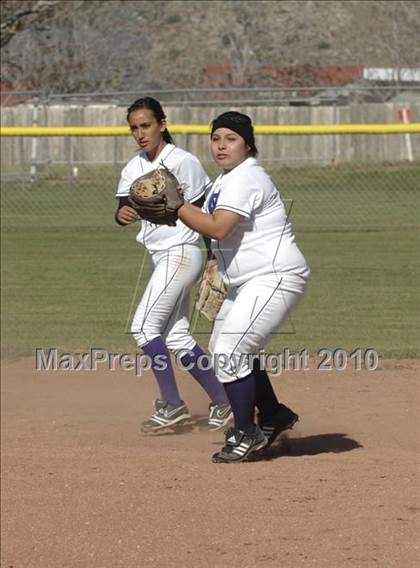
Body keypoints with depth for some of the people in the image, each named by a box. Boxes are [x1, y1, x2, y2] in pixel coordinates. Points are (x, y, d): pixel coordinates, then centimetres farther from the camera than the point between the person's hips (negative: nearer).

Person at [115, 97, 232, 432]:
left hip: (180, 253, -8)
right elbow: (125, 206, -2)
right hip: (160, 257, 8)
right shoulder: (134, 168, 10)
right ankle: (222, 401, 16)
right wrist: (123, 214, -26)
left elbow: (204, 213, -10)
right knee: (176, 336, 9)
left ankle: (171, 405, -7)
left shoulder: (183, 162, -13)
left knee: (144, 326, -12)